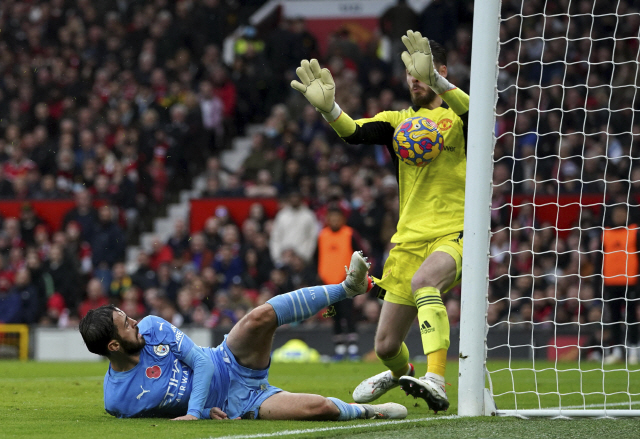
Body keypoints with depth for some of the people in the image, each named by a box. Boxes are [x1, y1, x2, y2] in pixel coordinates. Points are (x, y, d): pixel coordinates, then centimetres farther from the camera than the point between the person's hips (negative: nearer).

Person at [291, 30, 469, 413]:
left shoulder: (456, 118, 1)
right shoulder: (399, 121, 12)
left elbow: (473, 110, -25)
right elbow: (354, 133, -6)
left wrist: (433, 79, -43)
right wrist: (329, 107, -29)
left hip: (454, 234, -5)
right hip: (410, 239, 5)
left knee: (423, 280, -40)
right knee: (386, 345, 9)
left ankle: (436, 382, -46)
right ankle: (400, 371, 47)